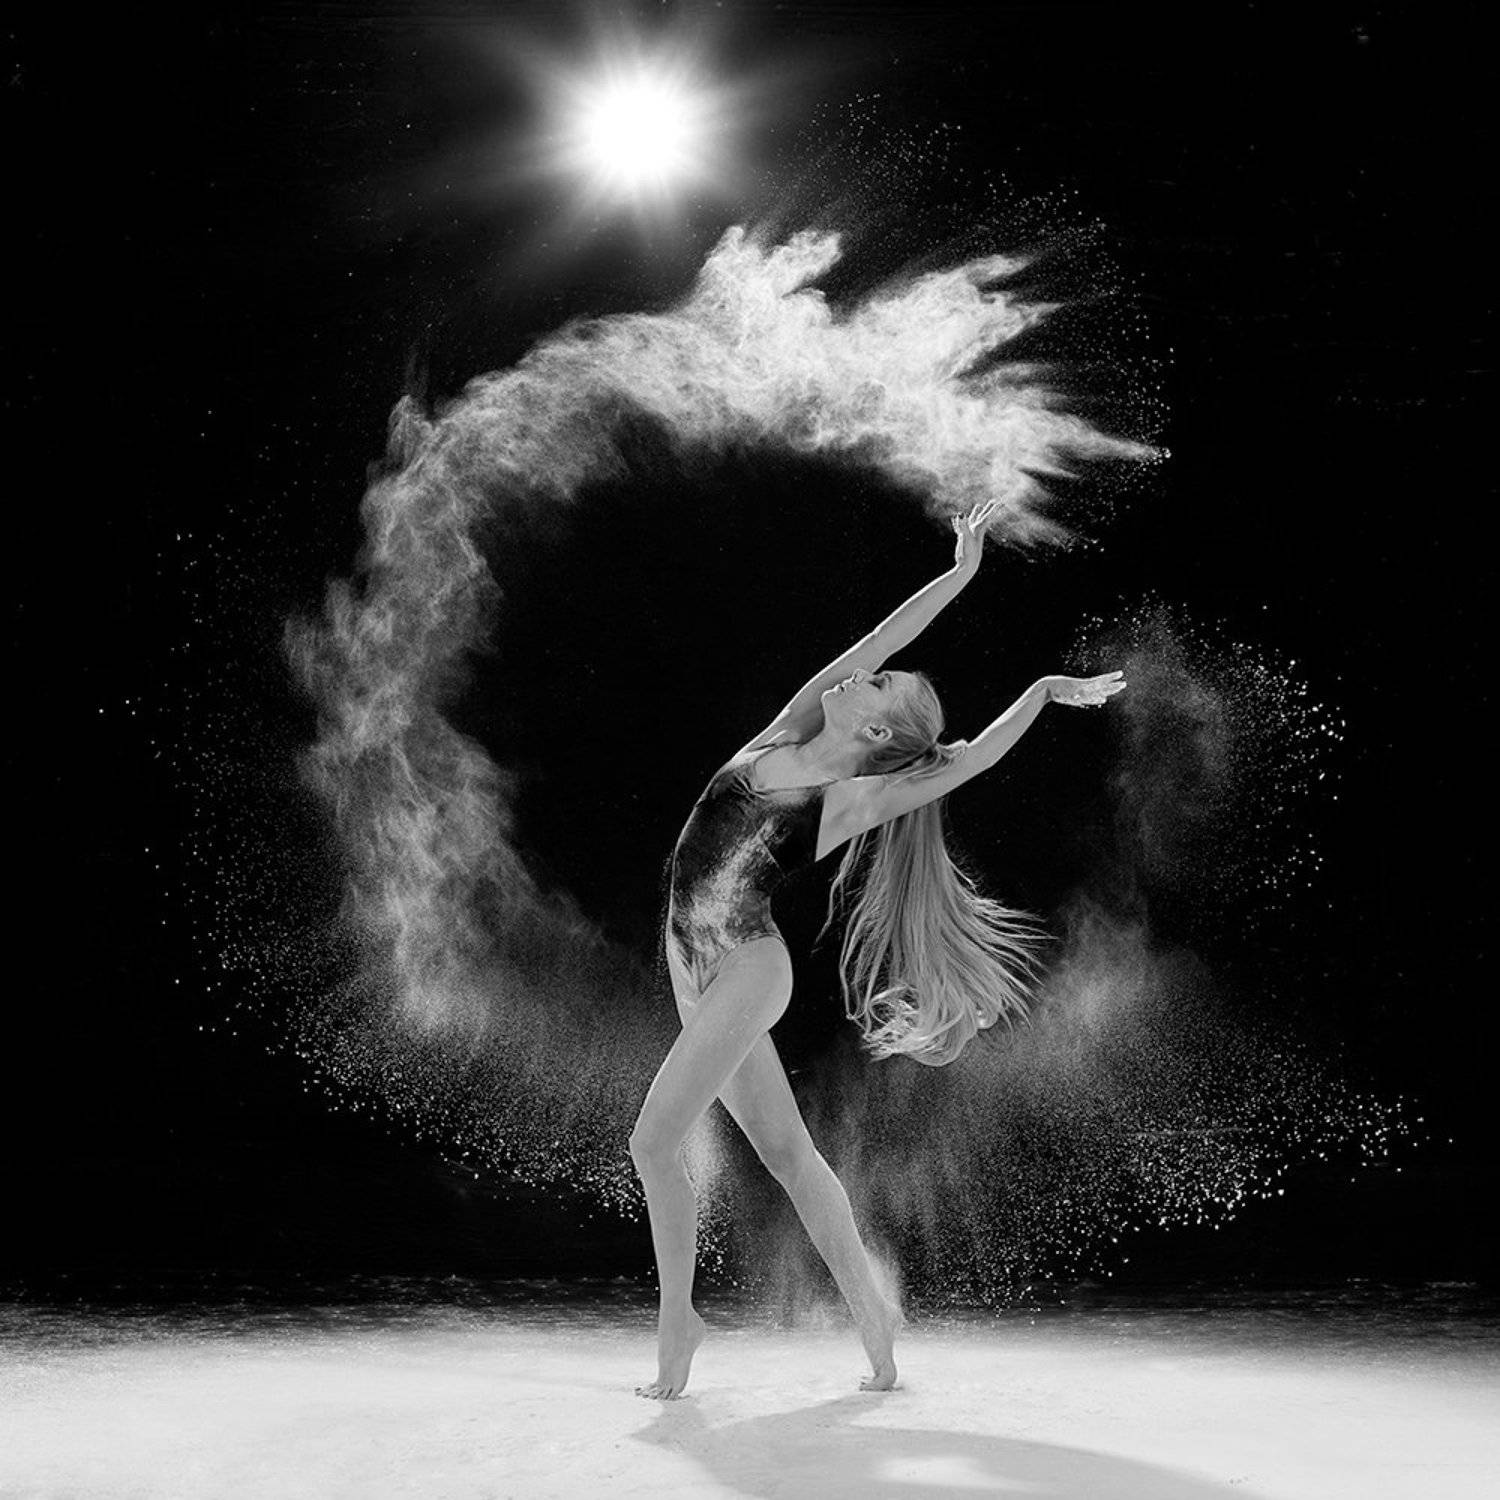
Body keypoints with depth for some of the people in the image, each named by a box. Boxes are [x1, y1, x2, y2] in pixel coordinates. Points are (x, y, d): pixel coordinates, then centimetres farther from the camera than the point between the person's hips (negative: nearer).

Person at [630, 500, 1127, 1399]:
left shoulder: (854, 800, -12)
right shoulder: (784, 737, 2)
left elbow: (972, 758, -16)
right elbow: (874, 642, 0)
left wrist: (1047, 687, -9)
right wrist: (961, 574, 3)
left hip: (746, 970, -7)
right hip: (693, 963, 7)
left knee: (654, 1142, -9)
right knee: (787, 1149, 11)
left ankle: (679, 1319, 7)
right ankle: (870, 1306, 20)